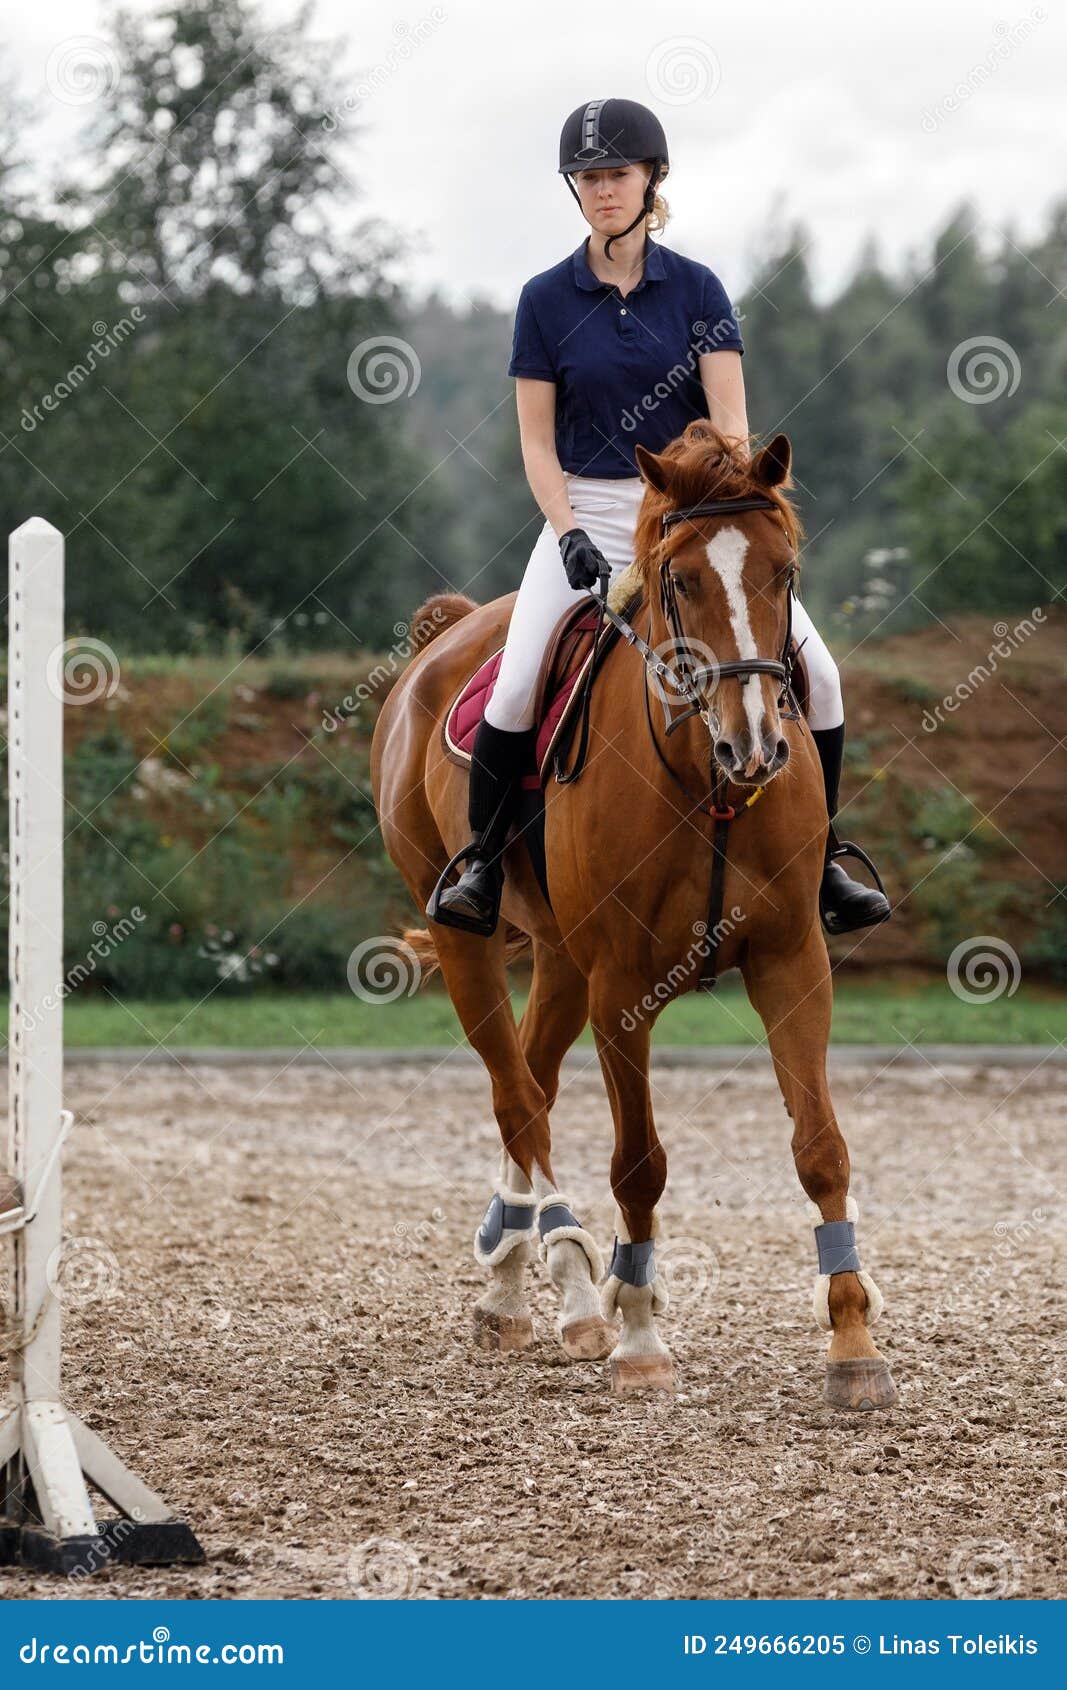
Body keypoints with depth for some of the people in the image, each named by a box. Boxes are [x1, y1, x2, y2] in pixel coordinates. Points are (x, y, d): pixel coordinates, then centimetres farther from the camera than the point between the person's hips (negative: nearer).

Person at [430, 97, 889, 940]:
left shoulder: (697, 289, 2)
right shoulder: (547, 299, 1)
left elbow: (729, 421, -5)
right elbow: (537, 441, 1)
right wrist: (569, 535, -15)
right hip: (587, 514, -1)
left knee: (815, 673, -12)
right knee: (516, 692, -21)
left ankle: (817, 863, 6)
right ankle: (482, 866, -1)